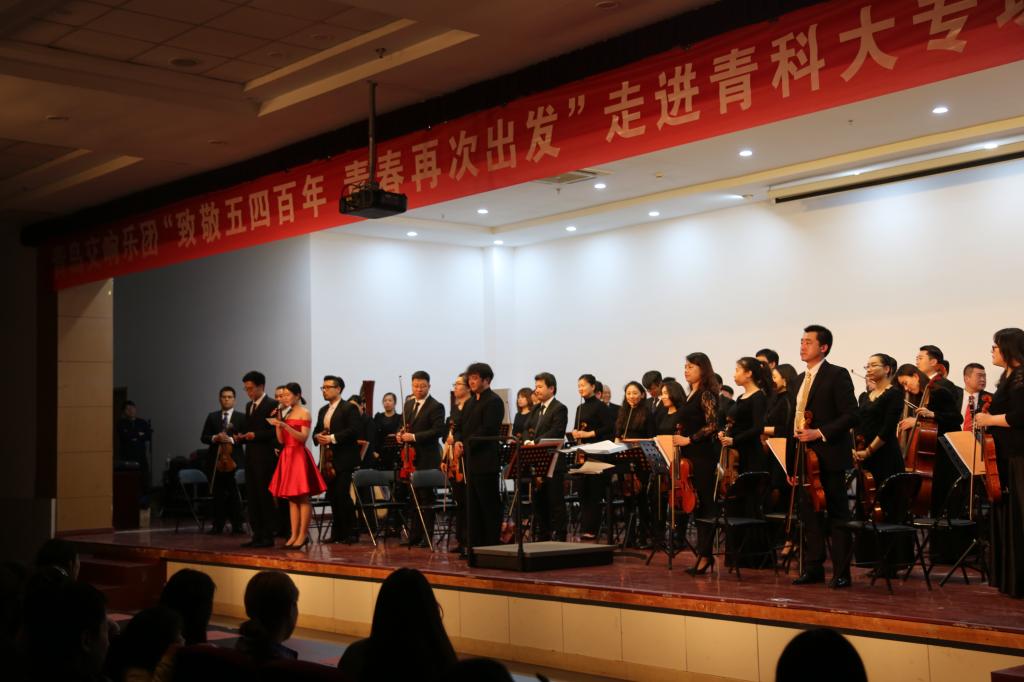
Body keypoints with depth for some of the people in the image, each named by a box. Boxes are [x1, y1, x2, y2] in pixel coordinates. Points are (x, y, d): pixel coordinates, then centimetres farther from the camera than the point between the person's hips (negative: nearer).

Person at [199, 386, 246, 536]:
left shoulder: (241, 417, 6)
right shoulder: (212, 417, 13)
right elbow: (203, 437, 9)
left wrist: (231, 439, -16)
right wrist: (214, 438, -11)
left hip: (233, 459, -2)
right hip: (215, 459, 3)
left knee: (234, 494, -4)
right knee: (217, 494, 4)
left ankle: (237, 526, 2)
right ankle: (218, 525, 10)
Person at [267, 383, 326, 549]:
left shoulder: (304, 413, -4)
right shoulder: (287, 414, 16)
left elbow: (304, 438, -13)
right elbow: (282, 440, 13)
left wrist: (286, 426, -21)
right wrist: (277, 425, -1)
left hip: (299, 456, -7)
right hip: (287, 456, 8)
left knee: (302, 497, -6)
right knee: (291, 498, 6)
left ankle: (303, 535, -6)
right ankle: (294, 535, 7)